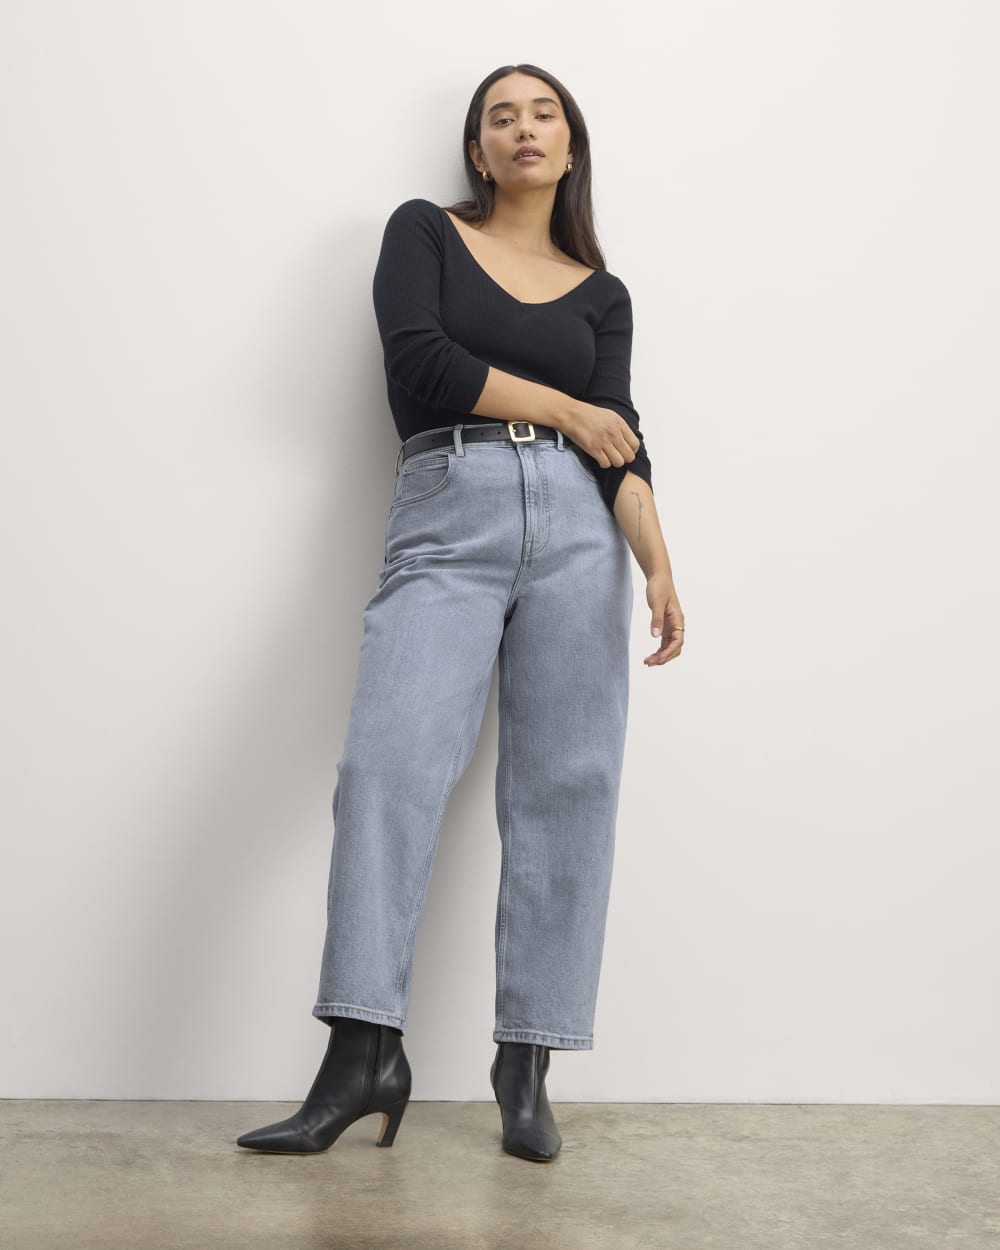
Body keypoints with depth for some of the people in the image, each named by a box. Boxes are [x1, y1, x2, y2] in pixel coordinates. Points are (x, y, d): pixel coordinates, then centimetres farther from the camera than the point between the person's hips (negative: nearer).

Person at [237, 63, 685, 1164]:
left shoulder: (602, 293, 18)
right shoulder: (423, 233, 14)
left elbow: (619, 445, 5)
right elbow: (420, 360, -4)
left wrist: (657, 562, -11)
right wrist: (561, 408, 2)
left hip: (577, 529, 2)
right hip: (446, 519, -2)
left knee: (567, 782, -5)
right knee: (389, 758, -18)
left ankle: (527, 1063, 1)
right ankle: (362, 1055, -17)